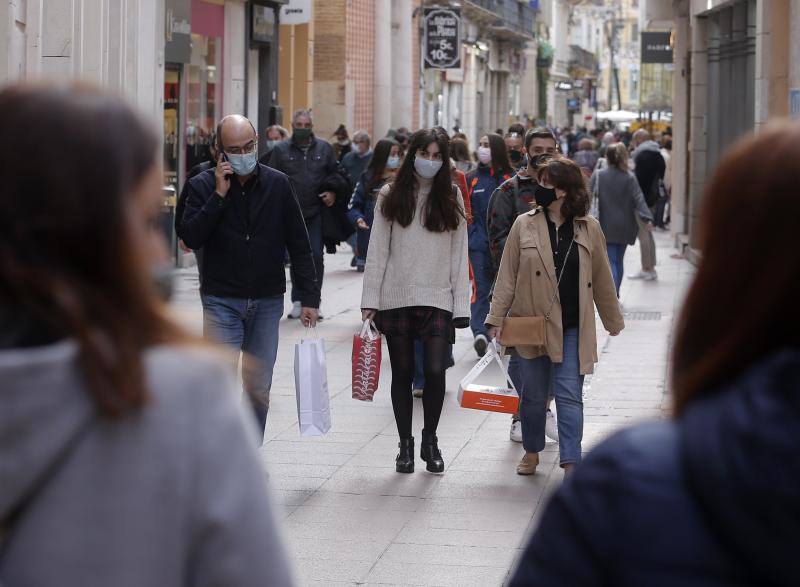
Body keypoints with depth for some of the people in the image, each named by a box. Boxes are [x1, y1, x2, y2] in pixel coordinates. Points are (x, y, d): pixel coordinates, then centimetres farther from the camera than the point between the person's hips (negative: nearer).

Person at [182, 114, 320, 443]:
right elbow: (191, 237, -14)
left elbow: (299, 245, 6)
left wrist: (309, 296, 1)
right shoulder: (203, 186, -2)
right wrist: (219, 195, -18)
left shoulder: (277, 184, 3)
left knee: (259, 390, 9)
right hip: (221, 301, -2)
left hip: (267, 302, 3)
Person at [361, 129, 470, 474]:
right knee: (402, 374, 6)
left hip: (437, 299, 0)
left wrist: (461, 304, -1)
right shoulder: (391, 197, 5)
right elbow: (377, 251, 4)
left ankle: (430, 441, 11)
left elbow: (459, 254, 5)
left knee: (435, 371, -10)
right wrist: (369, 299, -2)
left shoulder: (451, 198, 6)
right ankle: (405, 445, 18)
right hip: (396, 298, 0)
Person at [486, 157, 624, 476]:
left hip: (573, 328, -1)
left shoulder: (589, 228, 2)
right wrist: (497, 317, -2)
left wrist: (613, 320, 17)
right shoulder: (524, 225, 0)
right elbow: (507, 275, 2)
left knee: (569, 395, -5)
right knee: (533, 394, 12)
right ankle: (532, 452, 32)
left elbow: (601, 279, 11)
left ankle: (571, 464, -5)